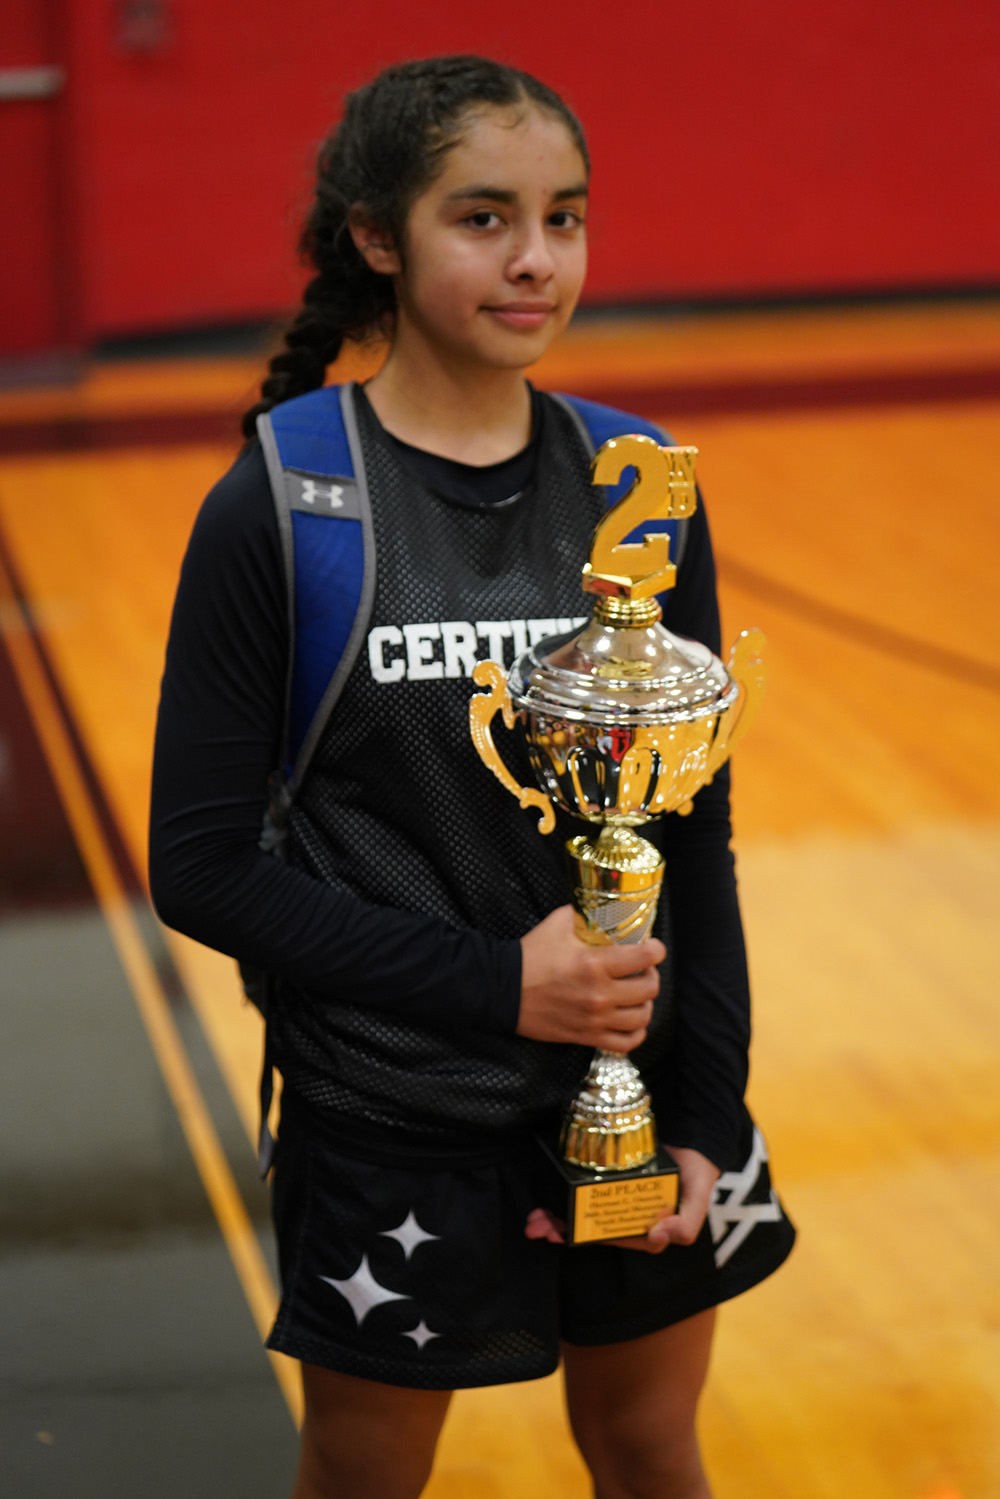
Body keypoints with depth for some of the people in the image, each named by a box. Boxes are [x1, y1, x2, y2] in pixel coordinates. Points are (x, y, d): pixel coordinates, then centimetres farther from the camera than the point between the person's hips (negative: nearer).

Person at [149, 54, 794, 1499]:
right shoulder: (278, 511, -13)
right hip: (395, 1124, -3)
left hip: (637, 1100, 3)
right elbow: (200, 866, -13)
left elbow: (697, 832, 3)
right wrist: (492, 982, -19)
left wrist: (707, 1112, -3)